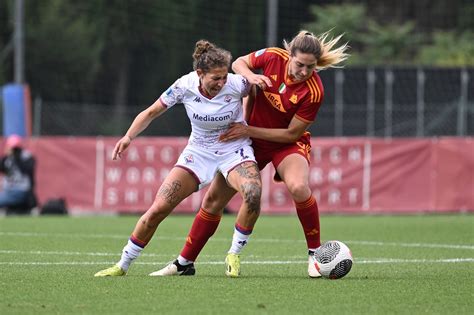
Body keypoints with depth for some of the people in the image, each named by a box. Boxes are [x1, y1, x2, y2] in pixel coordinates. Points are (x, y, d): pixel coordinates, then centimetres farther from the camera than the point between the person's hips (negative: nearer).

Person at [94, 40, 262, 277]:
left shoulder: (237, 84, -22)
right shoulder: (185, 86, -18)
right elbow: (151, 112, -4)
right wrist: (129, 136, -18)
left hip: (234, 149, -1)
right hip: (198, 151, 2)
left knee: (253, 194, -34)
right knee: (159, 207, -10)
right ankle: (122, 265, 8)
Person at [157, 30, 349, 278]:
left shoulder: (313, 92, -28)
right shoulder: (273, 57, -20)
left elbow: (291, 133, -21)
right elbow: (238, 63, 0)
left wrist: (249, 131, -21)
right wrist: (250, 75, -23)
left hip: (287, 143, -3)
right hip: (250, 139, 3)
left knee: (298, 187, -35)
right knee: (214, 198, 4)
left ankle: (315, 253, -17)